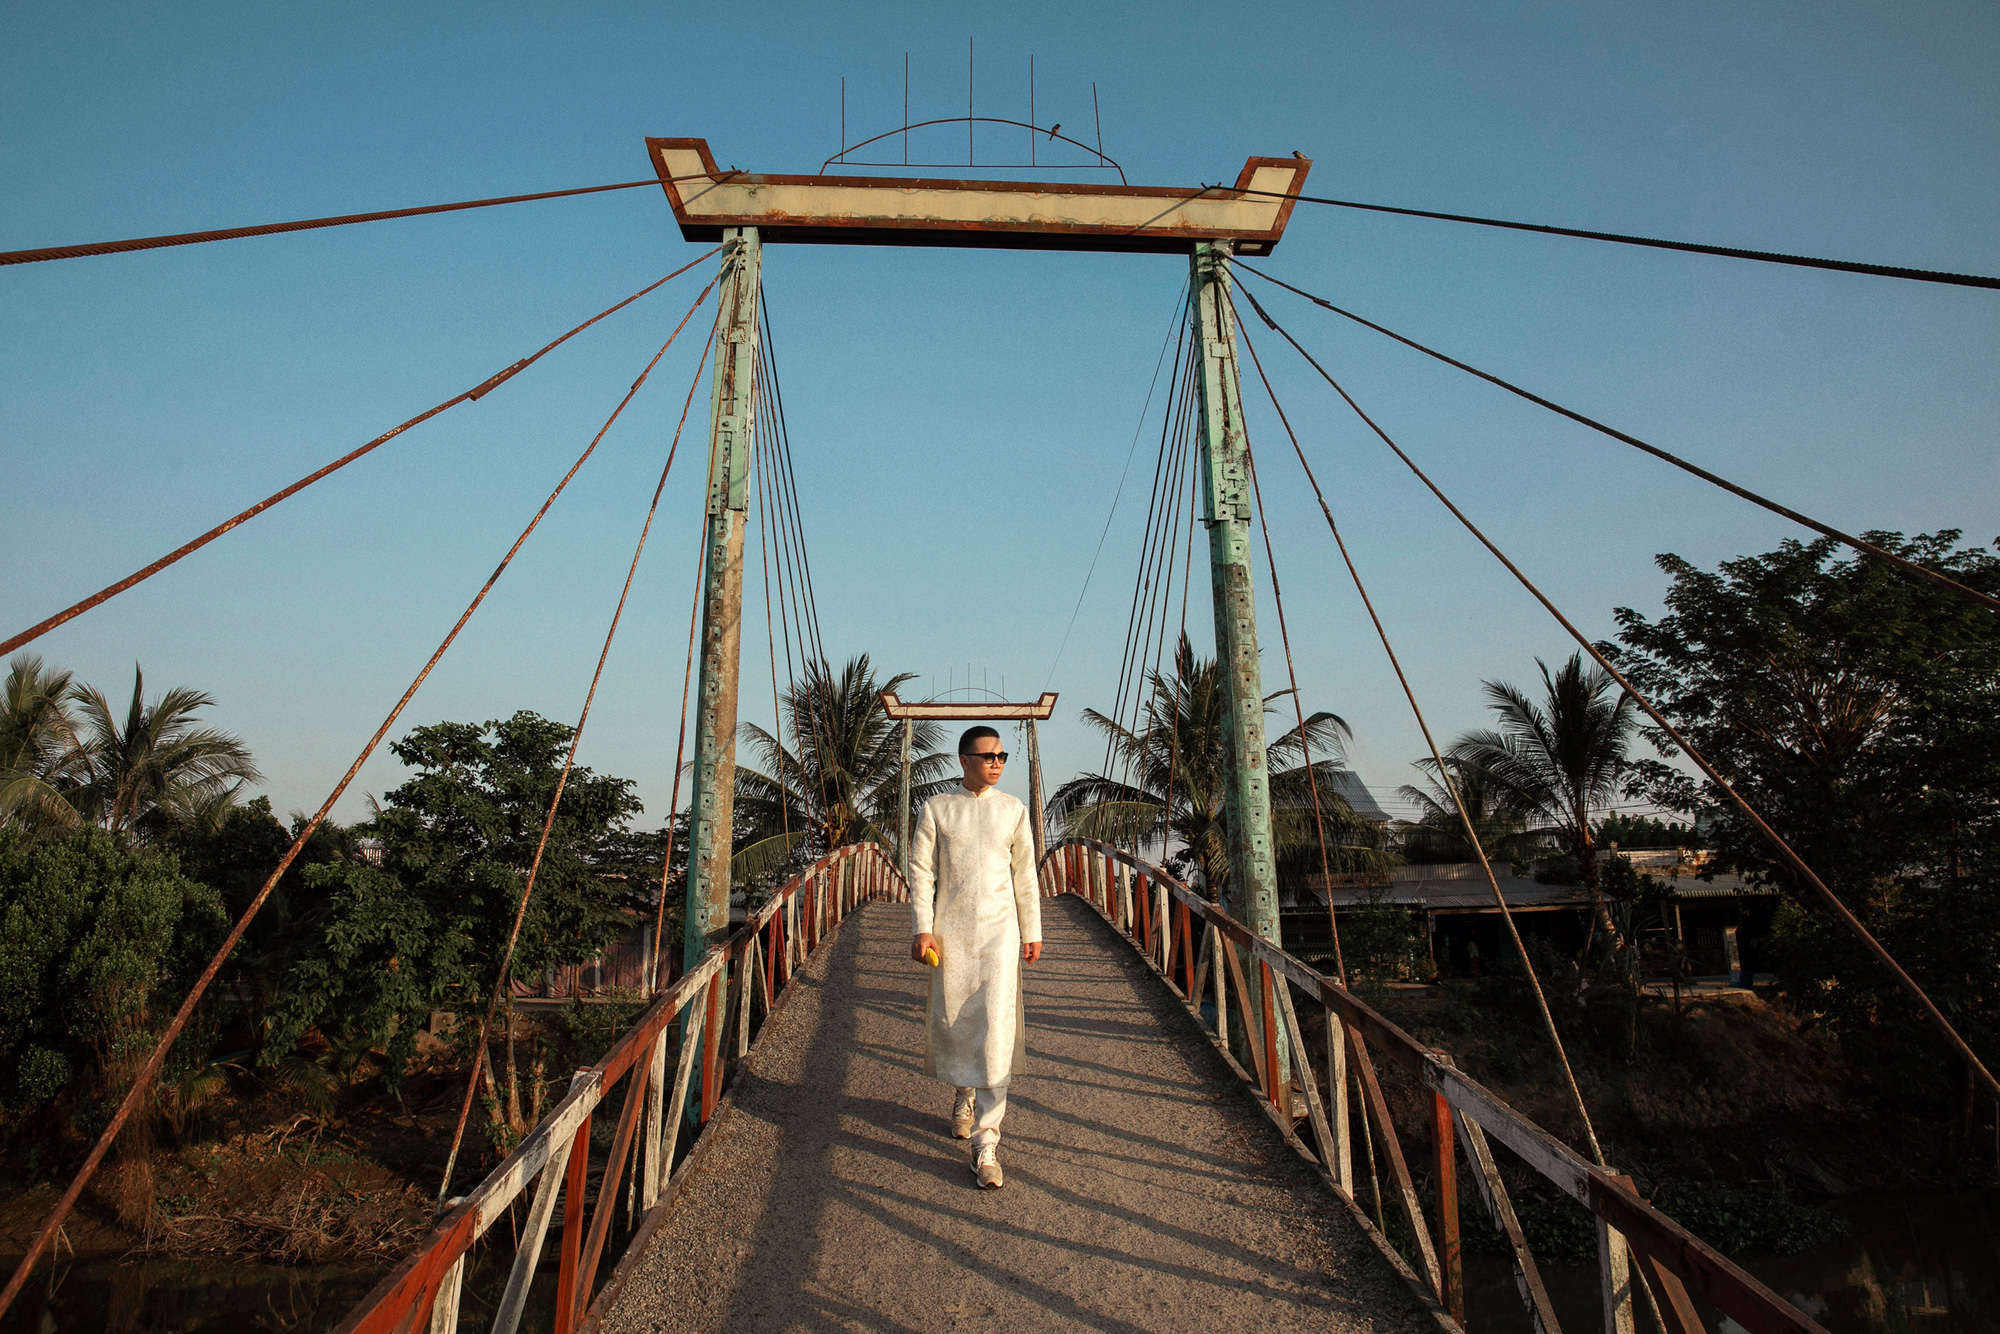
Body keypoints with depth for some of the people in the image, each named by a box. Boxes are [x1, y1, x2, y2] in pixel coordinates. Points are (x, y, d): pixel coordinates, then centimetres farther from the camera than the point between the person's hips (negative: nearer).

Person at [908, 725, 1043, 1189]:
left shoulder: (1013, 810, 6)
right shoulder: (938, 808, 3)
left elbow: (1025, 876, 10)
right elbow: (920, 870, 1)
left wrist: (1032, 932, 9)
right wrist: (923, 928, -7)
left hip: (999, 929, 0)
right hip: (951, 931, 0)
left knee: (996, 1027, -9)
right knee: (954, 1020, 9)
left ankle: (986, 1142, -6)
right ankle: (965, 1094, 39)